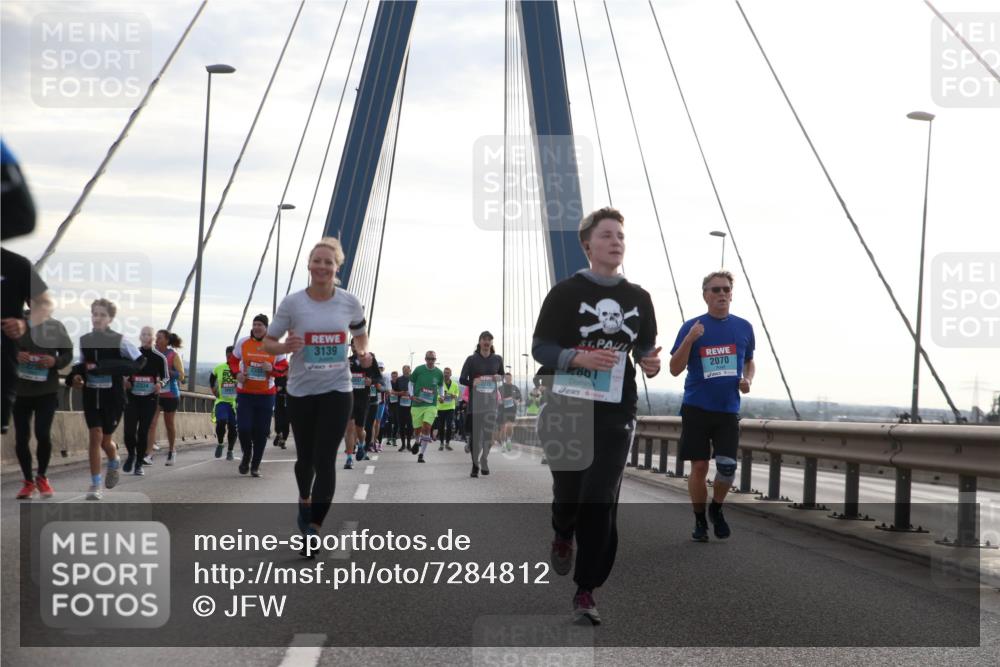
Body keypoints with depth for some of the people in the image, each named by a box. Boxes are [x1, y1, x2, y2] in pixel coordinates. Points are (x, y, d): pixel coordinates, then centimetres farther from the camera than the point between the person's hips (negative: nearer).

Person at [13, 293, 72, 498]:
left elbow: (68, 353, 4)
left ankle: (42, 477, 17)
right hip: (19, 389, 1)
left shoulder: (55, 326, -2)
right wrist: (15, 355, -17)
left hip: (47, 390, -1)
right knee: (21, 438, 5)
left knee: (43, 434, -8)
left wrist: (55, 361, -16)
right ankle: (28, 481, 23)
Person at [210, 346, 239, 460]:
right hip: (221, 401, 1)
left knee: (233, 427, 4)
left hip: (235, 402, -1)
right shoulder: (219, 368, 4)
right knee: (221, 422, -20)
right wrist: (214, 390, 12)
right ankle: (220, 444, 3)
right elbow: (211, 379, 22)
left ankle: (230, 451, 19)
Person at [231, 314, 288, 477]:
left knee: (261, 431, 4)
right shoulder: (243, 343, 1)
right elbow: (233, 361, 12)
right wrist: (237, 373, -7)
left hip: (266, 394, 0)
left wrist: (272, 369, -16)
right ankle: (246, 455, 20)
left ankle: (255, 465, 18)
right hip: (244, 393, 0)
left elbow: (284, 367, 5)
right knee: (243, 428, -10)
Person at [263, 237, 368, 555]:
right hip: (301, 390, 0)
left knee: (325, 459, -8)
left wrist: (363, 353, -4)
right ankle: (305, 500, 46)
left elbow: (360, 333, 17)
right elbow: (268, 343, -1)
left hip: (337, 390, 0)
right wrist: (285, 347, -23)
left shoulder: (349, 302, -3)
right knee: (305, 456, 13)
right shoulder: (292, 303, -8)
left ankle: (313, 530, -4)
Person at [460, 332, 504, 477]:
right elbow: (462, 379, 1)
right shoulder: (472, 359, 1)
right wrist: (473, 382, -18)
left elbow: (503, 375, 22)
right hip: (475, 401, -2)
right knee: (474, 434, -3)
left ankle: (484, 463, 18)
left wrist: (499, 378, -2)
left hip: (491, 401, 2)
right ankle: (475, 465, 9)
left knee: (489, 435, 1)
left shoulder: (497, 359, 9)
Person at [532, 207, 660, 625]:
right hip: (567, 409, -2)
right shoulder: (566, 292, -3)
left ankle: (585, 591, 2)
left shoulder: (638, 298, 8)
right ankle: (563, 537, 43)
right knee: (568, 491, 6)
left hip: (616, 413, 2)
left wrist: (650, 363, -5)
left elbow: (645, 347, 19)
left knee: (601, 502, -6)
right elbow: (540, 347, -4)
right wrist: (580, 358, -22)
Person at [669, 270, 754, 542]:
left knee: (727, 468, -8)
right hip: (696, 408, -2)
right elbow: (675, 369, -4)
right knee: (699, 467, 0)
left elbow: (749, 362, 21)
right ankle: (700, 521, 18)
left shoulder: (744, 328, 6)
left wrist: (747, 380, -1)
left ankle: (716, 509, 20)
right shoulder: (691, 327, -2)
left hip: (728, 410, 2)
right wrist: (690, 339, -19)